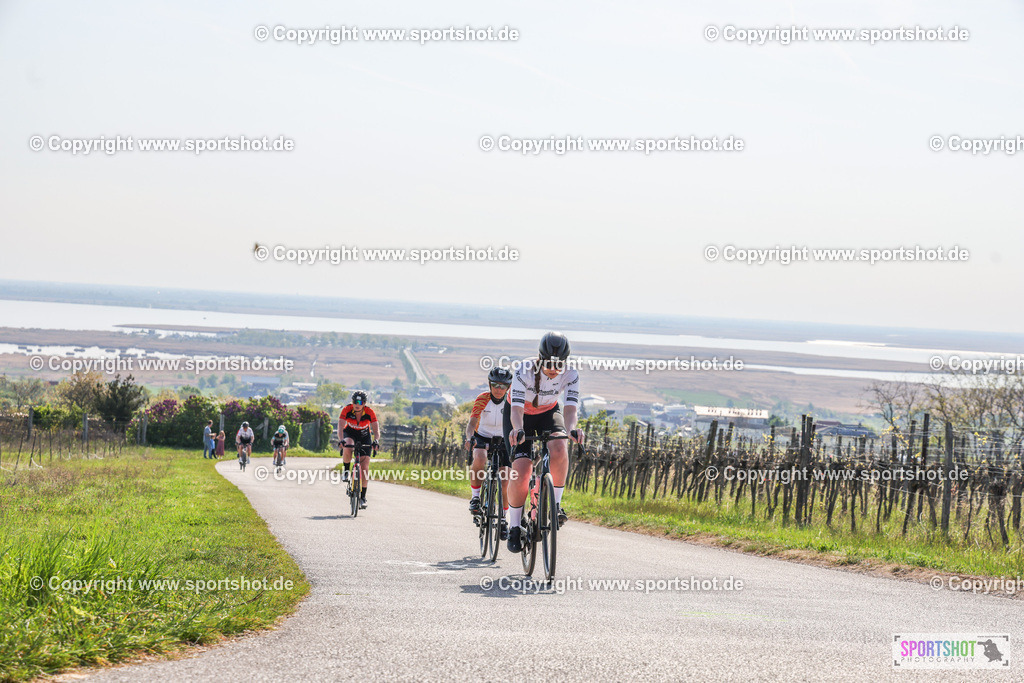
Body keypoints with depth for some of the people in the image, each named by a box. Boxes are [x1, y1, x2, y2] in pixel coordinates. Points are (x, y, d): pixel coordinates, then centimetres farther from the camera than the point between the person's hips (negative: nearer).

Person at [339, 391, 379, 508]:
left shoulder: (370, 413, -26)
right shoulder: (347, 410, -27)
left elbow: (376, 430, -30)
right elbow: (340, 427, -34)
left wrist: (376, 441, -50)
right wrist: (342, 440, -52)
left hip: (364, 435, 0)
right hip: (350, 433, 0)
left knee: (364, 468, -8)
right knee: (347, 448, -37)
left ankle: (363, 497, 0)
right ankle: (346, 470, -9)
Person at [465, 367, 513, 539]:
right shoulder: (482, 399, -18)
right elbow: (472, 423, -28)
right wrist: (469, 438, -49)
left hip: (503, 441, 1)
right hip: (482, 438, -1)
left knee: (505, 482, -8)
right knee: (479, 459, -36)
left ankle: (503, 519, 12)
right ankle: (476, 497, -18)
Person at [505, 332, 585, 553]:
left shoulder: (570, 375, -25)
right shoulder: (525, 370, -33)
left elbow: (570, 408, -34)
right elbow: (516, 408, -38)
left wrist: (571, 429, -57)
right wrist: (518, 429, -60)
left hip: (548, 412, 2)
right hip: (520, 413, -2)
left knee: (559, 449, -32)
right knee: (521, 471, -19)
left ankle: (555, 503, -12)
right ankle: (514, 527, -2)